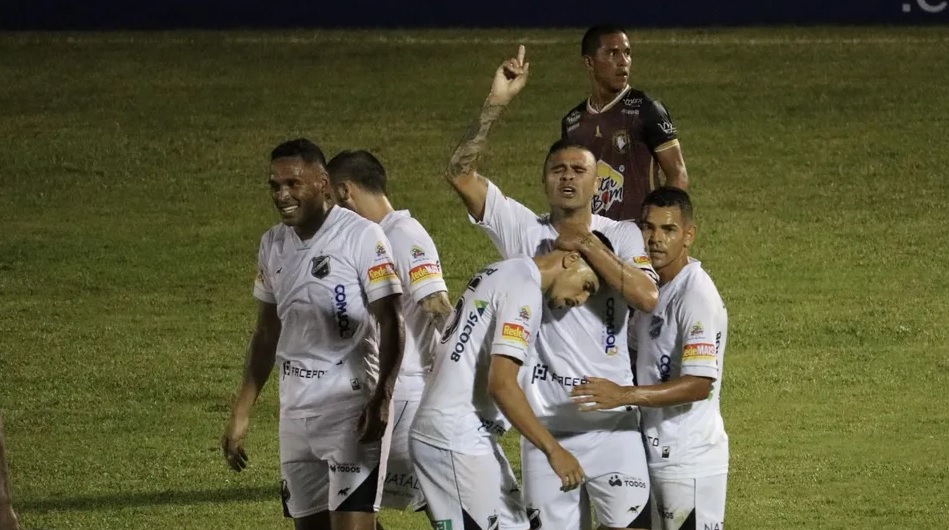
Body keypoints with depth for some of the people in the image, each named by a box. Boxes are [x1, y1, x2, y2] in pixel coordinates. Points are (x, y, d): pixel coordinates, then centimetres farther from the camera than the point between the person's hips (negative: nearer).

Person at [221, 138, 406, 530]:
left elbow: (392, 325, -11)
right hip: (296, 410, 7)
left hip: (352, 407, -7)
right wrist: (241, 412, 17)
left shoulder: (362, 237, -10)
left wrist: (381, 400, -21)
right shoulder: (273, 245, 10)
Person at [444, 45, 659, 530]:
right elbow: (460, 173, -5)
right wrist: (497, 103, -10)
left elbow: (647, 298, -15)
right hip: (545, 424, 1)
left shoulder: (621, 236, 3)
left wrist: (586, 246, -12)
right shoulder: (525, 232, 4)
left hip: (612, 422, -1)